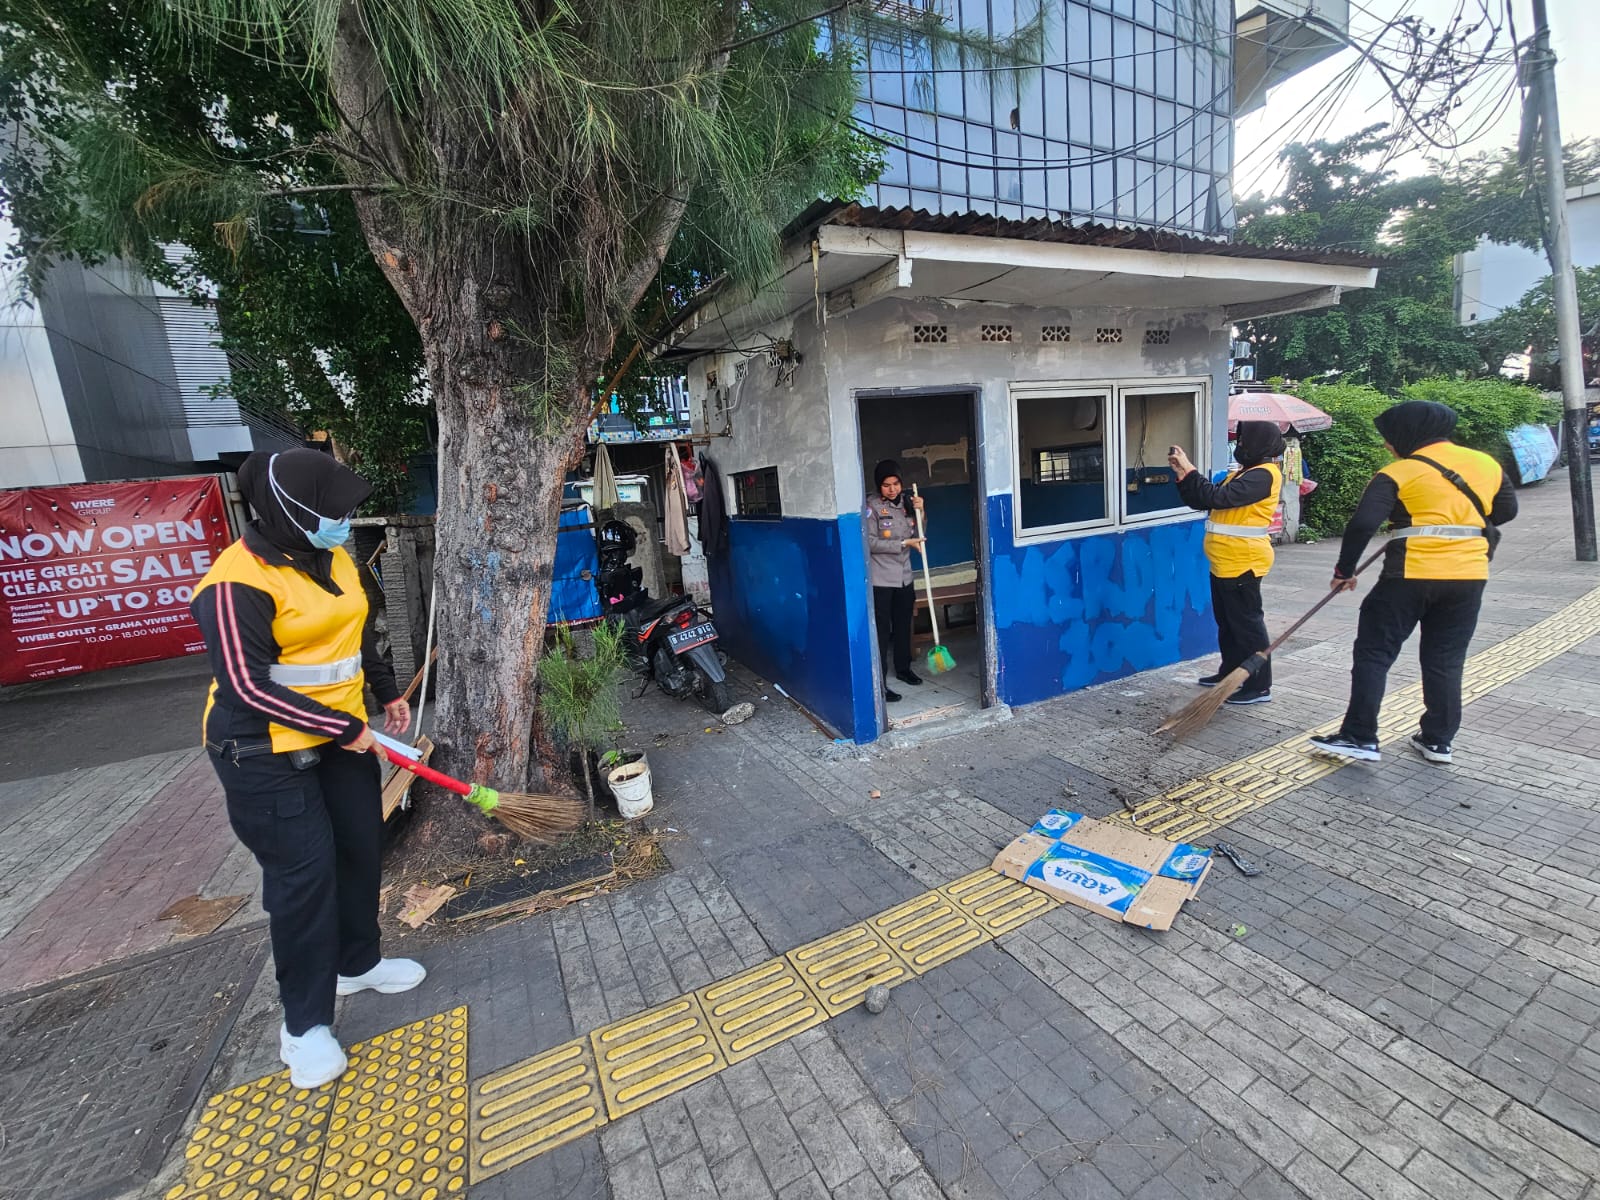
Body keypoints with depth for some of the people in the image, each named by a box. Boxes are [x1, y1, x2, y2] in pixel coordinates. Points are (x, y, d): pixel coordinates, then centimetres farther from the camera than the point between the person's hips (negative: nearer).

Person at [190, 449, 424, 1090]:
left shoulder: (333, 557, 3)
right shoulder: (237, 581, -21)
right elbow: (246, 685, -22)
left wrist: (386, 690, 19)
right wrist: (338, 728, -20)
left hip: (341, 733, 8)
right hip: (266, 749, -8)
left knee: (360, 847, 15)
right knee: (303, 872, -2)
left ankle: (357, 962, 37)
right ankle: (304, 1024, 17)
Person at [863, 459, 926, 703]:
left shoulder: (905, 502, 7)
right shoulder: (871, 506, -10)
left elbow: (917, 535, 11)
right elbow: (870, 542, -16)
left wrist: (919, 512, -5)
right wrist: (903, 544, -19)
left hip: (904, 577, 6)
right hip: (880, 579, -6)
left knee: (903, 625, 18)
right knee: (881, 630, -5)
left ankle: (903, 668, 37)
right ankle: (880, 683, 0)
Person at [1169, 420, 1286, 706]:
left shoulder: (1263, 475, -14)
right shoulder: (1243, 472, 16)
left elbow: (1219, 498, -27)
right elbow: (1202, 501, 13)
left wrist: (1189, 470, -21)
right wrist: (1183, 474, 0)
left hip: (1242, 563, -10)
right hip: (1224, 563, 10)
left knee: (1247, 623, -3)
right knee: (1227, 621, 18)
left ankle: (1259, 686, 5)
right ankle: (1230, 673, 31)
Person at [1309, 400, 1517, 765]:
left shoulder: (1397, 473, -8)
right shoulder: (1487, 464, 10)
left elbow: (1362, 524, -17)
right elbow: (1506, 511, 22)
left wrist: (1344, 570, -8)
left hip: (1410, 577, -6)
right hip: (1469, 577, 6)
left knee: (1373, 654, 1)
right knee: (1445, 660, 15)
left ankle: (1359, 736, -1)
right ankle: (1438, 740, 22)